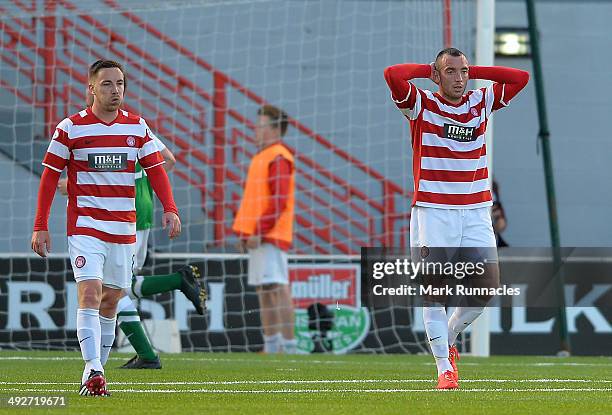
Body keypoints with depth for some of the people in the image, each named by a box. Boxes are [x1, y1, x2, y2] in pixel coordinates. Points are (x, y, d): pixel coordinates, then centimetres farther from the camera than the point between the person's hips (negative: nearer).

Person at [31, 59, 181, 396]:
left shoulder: (137, 127, 6)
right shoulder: (70, 128, -4)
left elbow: (155, 170, 7)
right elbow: (50, 177, 0)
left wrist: (170, 209, -9)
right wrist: (40, 226, -4)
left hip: (123, 229, 4)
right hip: (85, 226, -4)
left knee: (111, 301, 8)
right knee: (90, 293, -18)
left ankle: (94, 372, 18)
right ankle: (93, 372, -24)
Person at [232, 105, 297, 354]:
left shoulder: (278, 158, -10)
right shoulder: (262, 157, 21)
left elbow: (279, 200, -18)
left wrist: (260, 231, -20)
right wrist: (243, 231, 18)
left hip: (270, 237, -10)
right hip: (258, 237, 10)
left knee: (277, 287, -14)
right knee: (263, 290, 11)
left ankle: (289, 347, -18)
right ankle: (271, 347, 14)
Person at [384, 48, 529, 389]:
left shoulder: (482, 103, 10)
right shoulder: (421, 104, -1)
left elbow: (521, 78, 8)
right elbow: (393, 74, -17)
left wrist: (473, 70, 5)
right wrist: (428, 69, -1)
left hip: (476, 210, 4)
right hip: (433, 211, -4)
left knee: (489, 285, -3)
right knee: (436, 290, -7)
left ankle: (448, 337, 22)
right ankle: (445, 367, -1)